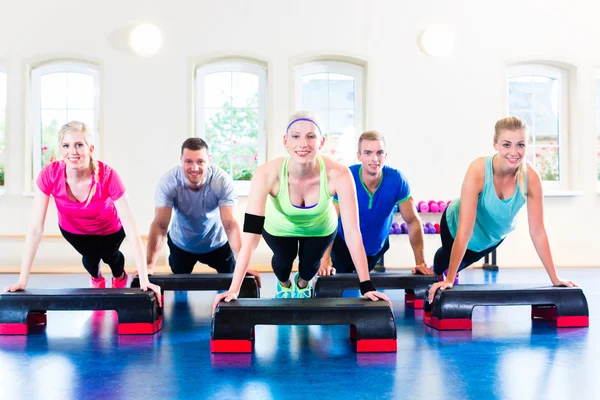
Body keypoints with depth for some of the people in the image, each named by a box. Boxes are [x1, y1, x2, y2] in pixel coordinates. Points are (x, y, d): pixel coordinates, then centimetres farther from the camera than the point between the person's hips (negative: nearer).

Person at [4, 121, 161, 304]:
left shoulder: (108, 176, -41)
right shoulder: (49, 174, -35)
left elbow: (131, 229, -40)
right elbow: (35, 228, -33)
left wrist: (144, 279, -44)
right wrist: (22, 280, -35)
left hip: (109, 229, -1)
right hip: (72, 229, 1)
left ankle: (119, 276, 53)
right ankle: (96, 279, 39)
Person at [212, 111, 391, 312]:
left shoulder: (338, 175, -39)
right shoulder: (267, 174, -40)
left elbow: (352, 232, -34)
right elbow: (251, 236, -39)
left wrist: (366, 286, -32)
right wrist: (234, 289, -42)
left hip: (320, 228, 1)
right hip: (279, 229, 0)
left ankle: (302, 285, 47)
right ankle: (284, 285, 37)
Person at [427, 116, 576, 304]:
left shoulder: (531, 177, -33)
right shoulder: (478, 171, -41)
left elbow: (537, 232, -24)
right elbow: (464, 232, -41)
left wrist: (555, 278, -23)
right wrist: (449, 279, -40)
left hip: (494, 234, 3)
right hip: (456, 226, -3)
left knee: (463, 261, 32)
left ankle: (451, 274, 67)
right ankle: (437, 274, 63)